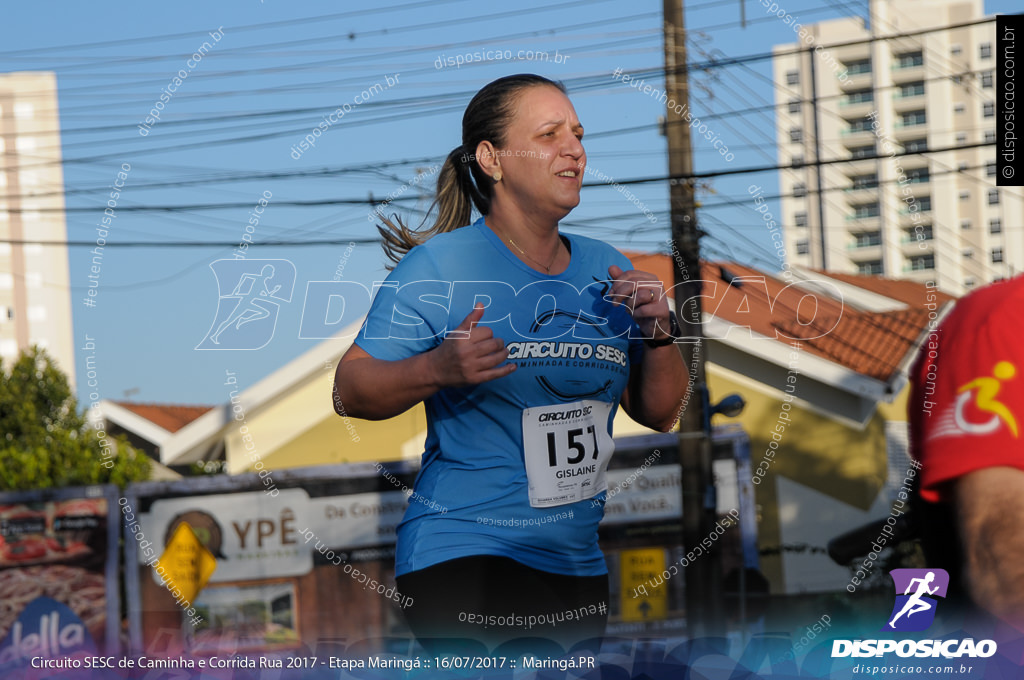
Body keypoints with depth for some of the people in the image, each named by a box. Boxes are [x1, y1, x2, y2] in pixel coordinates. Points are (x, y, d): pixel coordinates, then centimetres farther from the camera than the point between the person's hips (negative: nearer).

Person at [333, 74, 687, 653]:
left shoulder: (602, 267, 10)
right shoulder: (440, 264, -8)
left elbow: (660, 412, 15)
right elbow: (349, 391, -9)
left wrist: (658, 334, -4)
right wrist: (438, 370, -26)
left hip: (580, 563, 6)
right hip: (464, 555, -6)